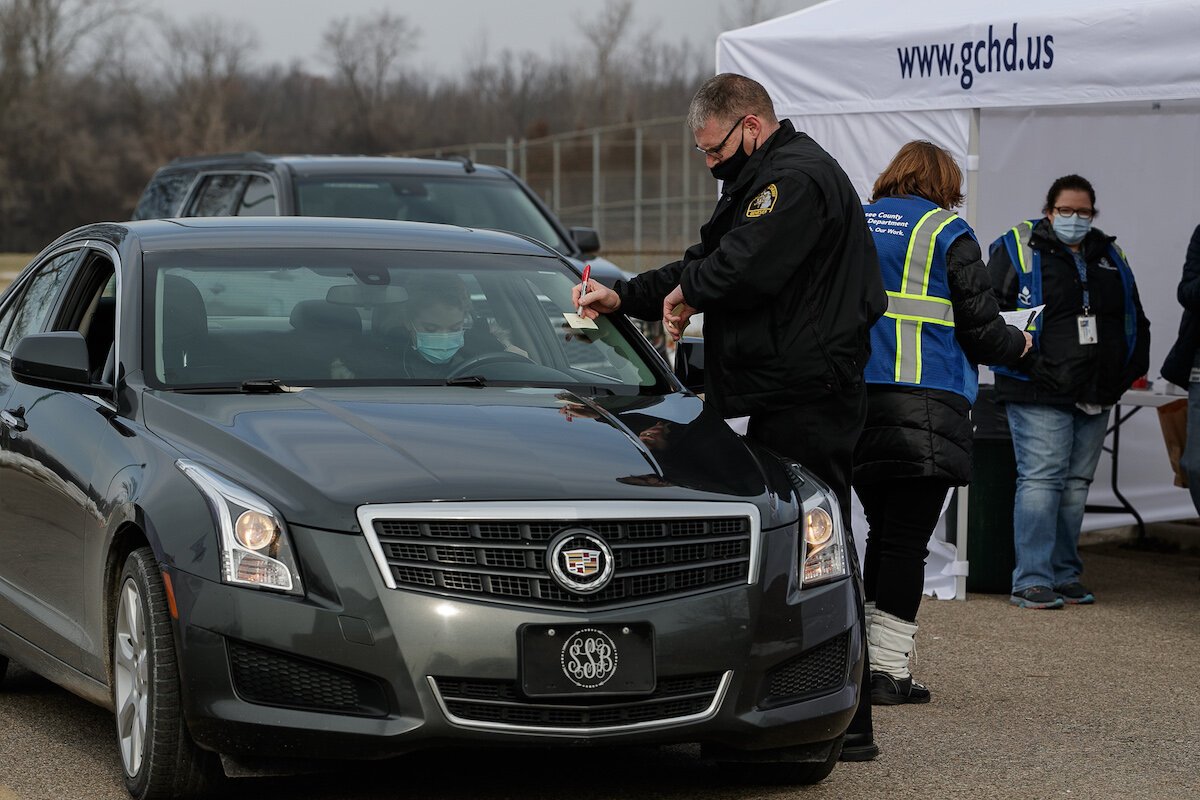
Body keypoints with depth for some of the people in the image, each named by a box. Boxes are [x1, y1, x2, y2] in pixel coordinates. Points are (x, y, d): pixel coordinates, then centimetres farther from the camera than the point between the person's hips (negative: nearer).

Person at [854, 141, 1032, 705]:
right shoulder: (949, 235, -2)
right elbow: (982, 333, -3)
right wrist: (1018, 342, 18)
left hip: (854, 400, 5)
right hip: (926, 405, -5)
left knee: (883, 532, 16)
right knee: (908, 539, -2)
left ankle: (867, 656, 17)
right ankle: (888, 670, -3)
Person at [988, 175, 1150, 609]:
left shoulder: (1110, 258, 18)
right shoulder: (1019, 250, -1)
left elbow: (1136, 321, 26)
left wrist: (1129, 370, 13)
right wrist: (1020, 357, -16)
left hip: (1096, 398, 6)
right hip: (1039, 397, -6)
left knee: (1076, 485, 11)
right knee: (1041, 481, -11)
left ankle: (1065, 576, 19)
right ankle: (1032, 581, -10)